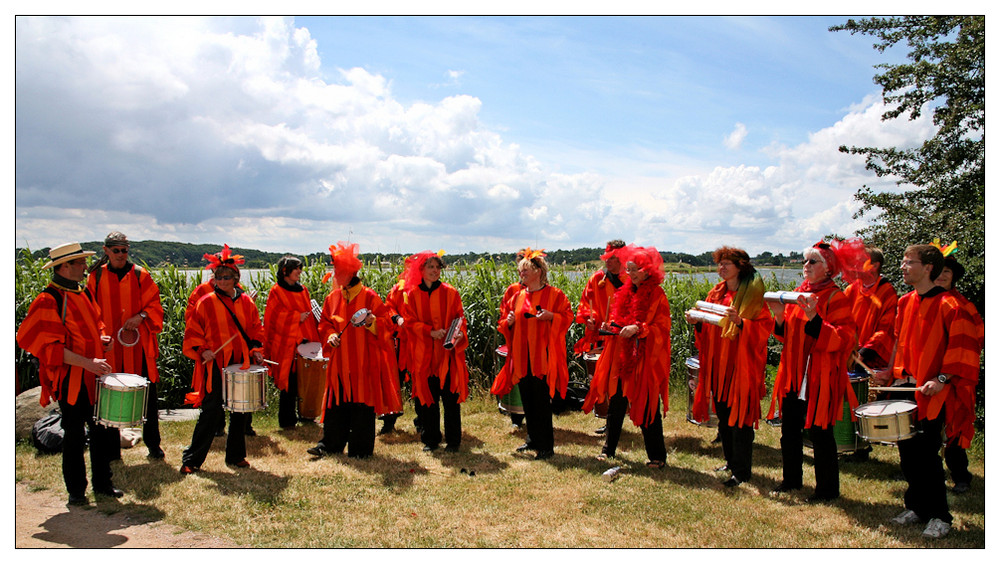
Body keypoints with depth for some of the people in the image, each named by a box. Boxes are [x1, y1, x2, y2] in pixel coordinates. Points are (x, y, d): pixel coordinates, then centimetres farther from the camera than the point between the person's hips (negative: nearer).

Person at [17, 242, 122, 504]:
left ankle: (102, 483, 24)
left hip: (95, 376, 7)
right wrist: (87, 363, -24)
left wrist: (101, 339, 5)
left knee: (104, 429, 10)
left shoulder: (83, 293, 12)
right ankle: (76, 490, 19)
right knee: (74, 435, 4)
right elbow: (48, 346, -19)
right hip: (71, 380, -7)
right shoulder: (49, 300, -13)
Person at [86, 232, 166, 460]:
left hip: (139, 346, -1)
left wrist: (141, 316, -15)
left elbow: (154, 306, 4)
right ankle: (112, 446, 17)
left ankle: (153, 443, 13)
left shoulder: (140, 275, 4)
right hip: (109, 347, 1)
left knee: (148, 395, 2)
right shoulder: (96, 277, 7)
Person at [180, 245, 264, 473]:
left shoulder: (246, 303, 7)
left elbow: (256, 330, 13)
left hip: (241, 364, 3)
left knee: (239, 411, 11)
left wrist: (256, 350, -1)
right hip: (215, 366, -3)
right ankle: (191, 460, 9)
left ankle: (236, 456, 24)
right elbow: (192, 332, 1)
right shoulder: (206, 302, -2)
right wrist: (201, 350, -14)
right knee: (211, 413, -3)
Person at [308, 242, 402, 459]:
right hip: (340, 360, 4)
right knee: (336, 402, 7)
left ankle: (360, 447, 11)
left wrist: (372, 322, -23)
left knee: (361, 402, 1)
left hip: (364, 360, -4)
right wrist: (330, 336, -3)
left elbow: (386, 323, -3)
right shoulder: (332, 298, 9)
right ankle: (329, 444, 18)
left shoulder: (369, 297, -5)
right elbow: (324, 323, 17)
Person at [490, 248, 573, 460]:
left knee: (542, 400, -4)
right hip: (521, 355, 5)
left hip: (542, 354, -5)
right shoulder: (515, 293, 12)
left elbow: (567, 317, -1)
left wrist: (550, 316, -18)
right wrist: (509, 321, -5)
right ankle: (533, 439, 26)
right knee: (527, 400, 11)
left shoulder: (554, 294, -1)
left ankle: (547, 445, 5)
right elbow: (503, 321, 17)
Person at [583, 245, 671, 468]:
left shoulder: (657, 295, -5)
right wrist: (610, 326, -1)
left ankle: (657, 456, 11)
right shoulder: (623, 293, 11)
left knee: (648, 407, -1)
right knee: (615, 403, 9)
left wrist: (637, 329, -21)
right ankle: (609, 448, 22)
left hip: (646, 360, -5)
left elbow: (662, 328, -10)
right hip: (620, 357, 5)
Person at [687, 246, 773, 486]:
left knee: (739, 418, -3)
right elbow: (708, 328, 16)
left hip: (741, 364, -6)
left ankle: (742, 471, 7)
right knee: (723, 417, 13)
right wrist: (697, 322, -4)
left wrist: (739, 322, -26)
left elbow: (764, 327, -12)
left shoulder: (753, 295, -6)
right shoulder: (717, 293, 13)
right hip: (718, 365, 6)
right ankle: (731, 462, 27)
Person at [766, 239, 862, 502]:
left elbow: (841, 340, -17)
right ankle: (791, 479, 28)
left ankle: (828, 489, 16)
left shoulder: (836, 298, -8)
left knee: (819, 432, 1)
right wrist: (780, 316, -6)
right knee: (789, 430, 11)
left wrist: (813, 318, -29)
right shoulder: (798, 293, 11)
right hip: (793, 375, 6)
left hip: (820, 377, -6)